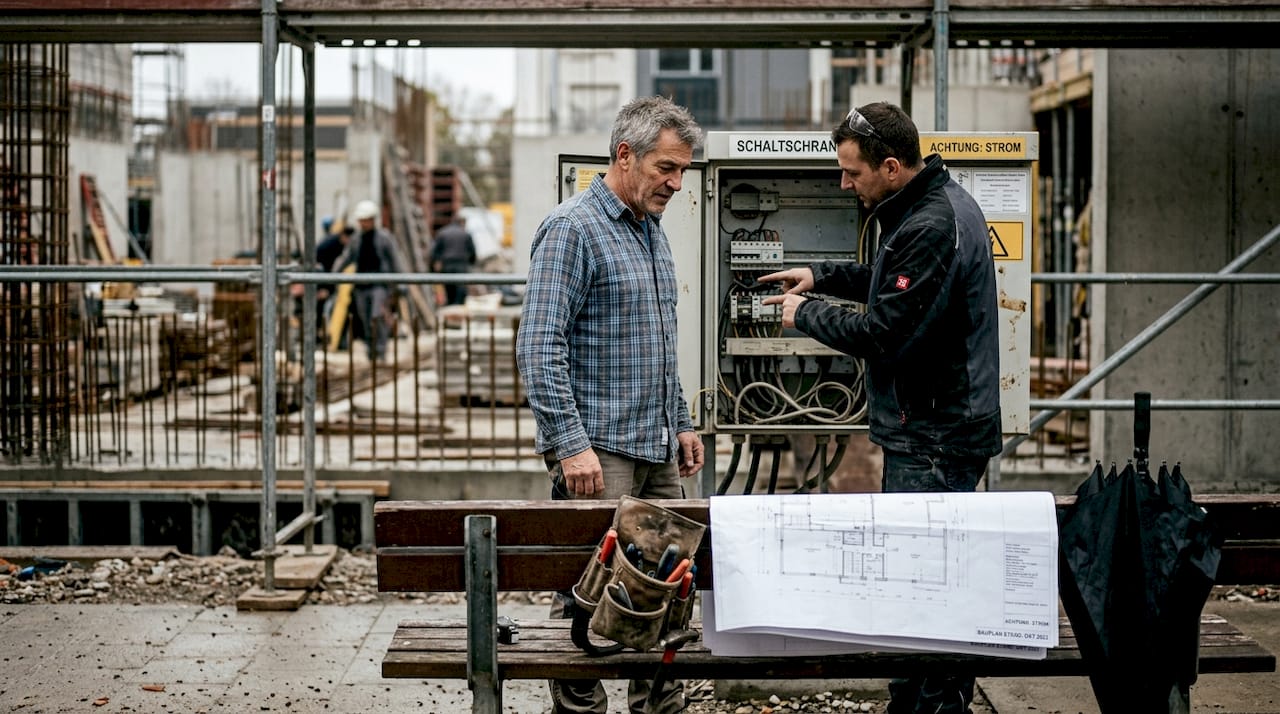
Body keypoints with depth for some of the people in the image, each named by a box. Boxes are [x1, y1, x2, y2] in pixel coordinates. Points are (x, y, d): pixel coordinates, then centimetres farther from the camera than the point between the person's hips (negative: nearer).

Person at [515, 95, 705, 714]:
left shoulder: (653, 233, 17)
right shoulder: (572, 229, -11)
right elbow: (539, 349, -18)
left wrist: (681, 424, 21)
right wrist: (571, 444, -23)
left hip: (657, 452, 9)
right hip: (598, 451, -9)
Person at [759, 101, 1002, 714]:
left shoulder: (931, 228, -22)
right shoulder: (939, 202, 12)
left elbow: (884, 335, -21)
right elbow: (893, 282, 29)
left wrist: (805, 315, -6)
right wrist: (821, 276, 19)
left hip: (935, 439, -11)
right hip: (935, 427, 11)